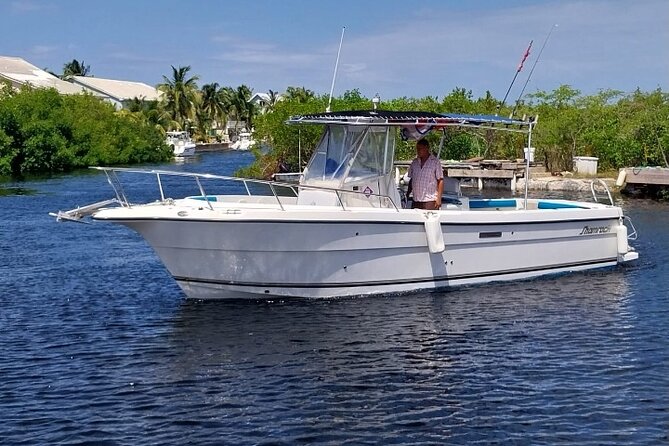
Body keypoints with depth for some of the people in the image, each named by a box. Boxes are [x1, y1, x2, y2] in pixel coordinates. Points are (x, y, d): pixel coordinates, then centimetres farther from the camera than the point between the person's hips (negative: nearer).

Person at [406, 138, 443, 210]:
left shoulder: (435, 162, -2)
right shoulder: (414, 162, 12)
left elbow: (440, 181, -3)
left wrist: (439, 198, -10)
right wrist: (407, 195, 15)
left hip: (430, 201, -5)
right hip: (416, 201, 5)